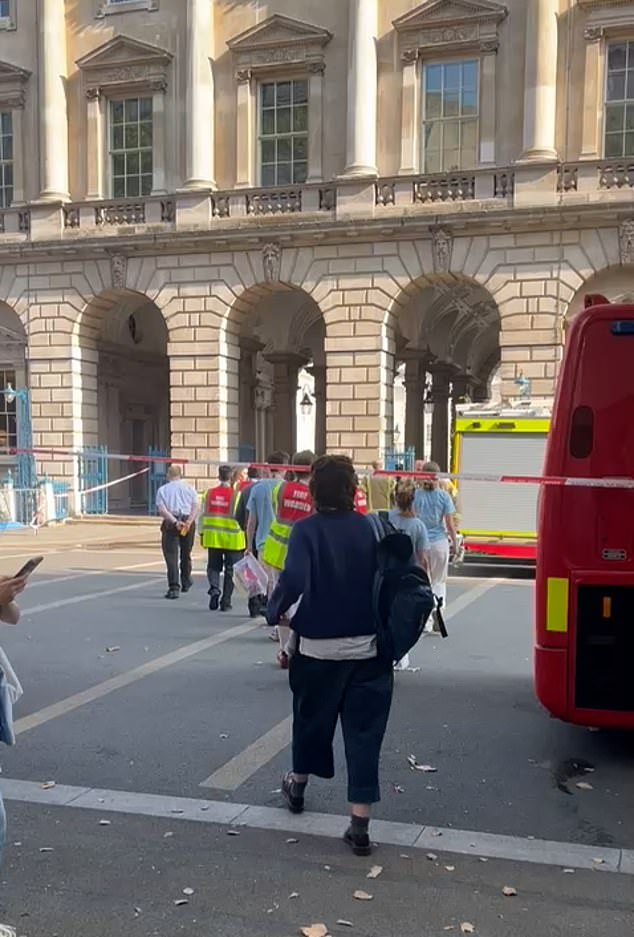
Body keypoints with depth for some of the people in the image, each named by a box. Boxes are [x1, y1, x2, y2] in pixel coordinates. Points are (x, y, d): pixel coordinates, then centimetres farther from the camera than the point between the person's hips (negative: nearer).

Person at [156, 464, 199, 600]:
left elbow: (161, 510, -9)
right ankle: (186, 582, 33)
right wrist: (189, 522, -15)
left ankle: (174, 588, -12)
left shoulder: (162, 490, 6)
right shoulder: (189, 488, 11)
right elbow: (196, 507, -4)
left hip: (170, 523, -2)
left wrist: (175, 522, -16)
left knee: (171, 556, -3)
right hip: (188, 523, 2)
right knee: (186, 553, 20)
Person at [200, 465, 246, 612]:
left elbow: (204, 515, 6)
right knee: (230, 569, 7)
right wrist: (245, 535, 2)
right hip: (232, 538, -3)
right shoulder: (236, 494, -9)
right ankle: (225, 602, 9)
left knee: (213, 566, 16)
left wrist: (202, 533, 16)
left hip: (213, 537, 3)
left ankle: (214, 588, -10)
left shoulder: (210, 493, 1)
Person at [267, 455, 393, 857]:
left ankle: (298, 785, 44)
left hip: (318, 646, -1)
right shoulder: (371, 529, -3)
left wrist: (275, 611, -8)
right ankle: (360, 824, 5)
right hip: (368, 647, 1)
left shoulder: (306, 530, -12)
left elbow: (294, 580, -25)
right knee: (364, 729, 5)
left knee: (312, 717, 21)